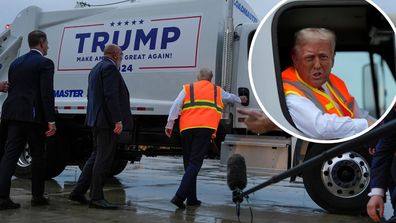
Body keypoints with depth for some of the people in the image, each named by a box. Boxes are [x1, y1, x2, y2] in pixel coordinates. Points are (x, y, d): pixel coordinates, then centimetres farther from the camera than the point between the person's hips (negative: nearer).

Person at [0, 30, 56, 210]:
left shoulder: (16, 63, 17)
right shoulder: (45, 63, -5)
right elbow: (47, 93, -13)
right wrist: (51, 120, -15)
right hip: (33, 115, -6)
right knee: (38, 156, 6)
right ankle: (37, 196, 15)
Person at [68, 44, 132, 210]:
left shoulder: (96, 69, 21)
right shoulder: (110, 67, -11)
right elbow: (111, 96, -20)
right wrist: (118, 120, -22)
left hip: (97, 120, 10)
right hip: (107, 121, -10)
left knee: (97, 156, 16)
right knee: (104, 158, -5)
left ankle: (78, 192, 19)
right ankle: (96, 198, -1)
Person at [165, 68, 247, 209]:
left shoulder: (187, 88, 20)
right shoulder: (217, 91, 23)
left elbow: (176, 105, 5)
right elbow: (230, 97, 44)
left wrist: (170, 124, 2)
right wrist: (240, 99, 65)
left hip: (187, 128, 2)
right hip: (205, 128, -2)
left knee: (189, 163, 12)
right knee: (195, 163, -8)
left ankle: (192, 199, 13)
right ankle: (179, 196, -21)